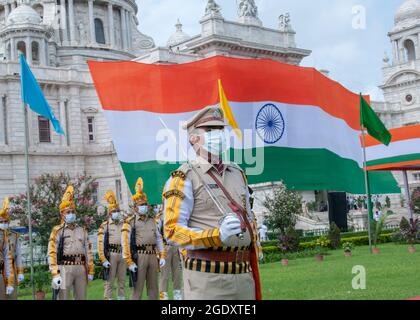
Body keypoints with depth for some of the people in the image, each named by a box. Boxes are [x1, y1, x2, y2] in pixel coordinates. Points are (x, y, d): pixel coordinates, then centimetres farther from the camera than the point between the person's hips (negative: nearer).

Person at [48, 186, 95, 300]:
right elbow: (52, 253, -7)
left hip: (81, 268, 5)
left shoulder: (82, 230, 15)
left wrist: (90, 270, 10)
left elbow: (88, 251, 15)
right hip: (65, 269, -5)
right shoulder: (57, 231, -1)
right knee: (64, 297, -1)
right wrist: (55, 274, -16)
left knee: (82, 297, 11)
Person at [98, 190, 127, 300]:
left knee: (122, 281, 9)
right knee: (109, 281, -2)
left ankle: (122, 297, 16)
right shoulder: (104, 226, -1)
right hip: (111, 255, -4)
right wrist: (103, 260, -13)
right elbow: (100, 244, -6)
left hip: (123, 255, 4)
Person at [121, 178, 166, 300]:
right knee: (137, 288, -4)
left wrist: (162, 256, 9)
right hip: (139, 256, -6)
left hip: (153, 255, 6)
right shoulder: (130, 222, -2)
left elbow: (158, 239, 18)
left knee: (153, 287, 10)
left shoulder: (152, 220, 16)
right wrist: (129, 262, -14)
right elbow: (125, 243, -8)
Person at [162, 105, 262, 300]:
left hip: (243, 277, 6)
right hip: (207, 278, -6)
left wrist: (254, 270, 15)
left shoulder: (237, 174, 16)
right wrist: (217, 236, -24)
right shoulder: (184, 178, -4)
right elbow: (173, 231, -10)